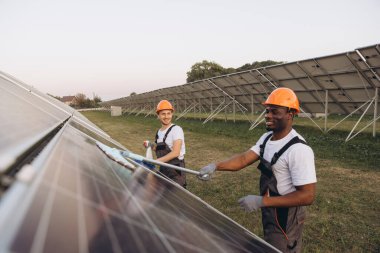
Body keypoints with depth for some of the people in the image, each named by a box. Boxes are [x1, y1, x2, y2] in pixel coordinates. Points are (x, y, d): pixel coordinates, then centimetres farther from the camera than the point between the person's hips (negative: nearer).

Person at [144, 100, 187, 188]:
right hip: (163, 169, 7)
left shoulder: (176, 129, -15)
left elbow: (175, 152, -22)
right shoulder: (159, 132, 7)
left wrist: (156, 161, -23)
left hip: (176, 170, -7)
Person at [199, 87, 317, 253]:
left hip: (285, 218, -8)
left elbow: (307, 196, -28)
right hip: (269, 211, 8)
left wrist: (261, 201, -32)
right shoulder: (267, 137, -1)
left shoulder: (299, 150, -28)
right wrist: (216, 166, -25)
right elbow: (244, 159, -7)